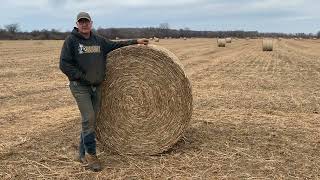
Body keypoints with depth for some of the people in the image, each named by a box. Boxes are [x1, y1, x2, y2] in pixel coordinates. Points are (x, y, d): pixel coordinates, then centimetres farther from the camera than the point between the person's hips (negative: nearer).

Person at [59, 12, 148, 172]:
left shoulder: (98, 40, 10)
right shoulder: (71, 40, -5)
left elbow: (115, 45, 18)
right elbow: (64, 64, -9)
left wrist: (135, 41, 12)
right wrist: (82, 76, -14)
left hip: (97, 87, 5)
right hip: (80, 86, -5)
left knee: (90, 120, 8)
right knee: (88, 118, -14)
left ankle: (83, 154, 20)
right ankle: (90, 154, 1)